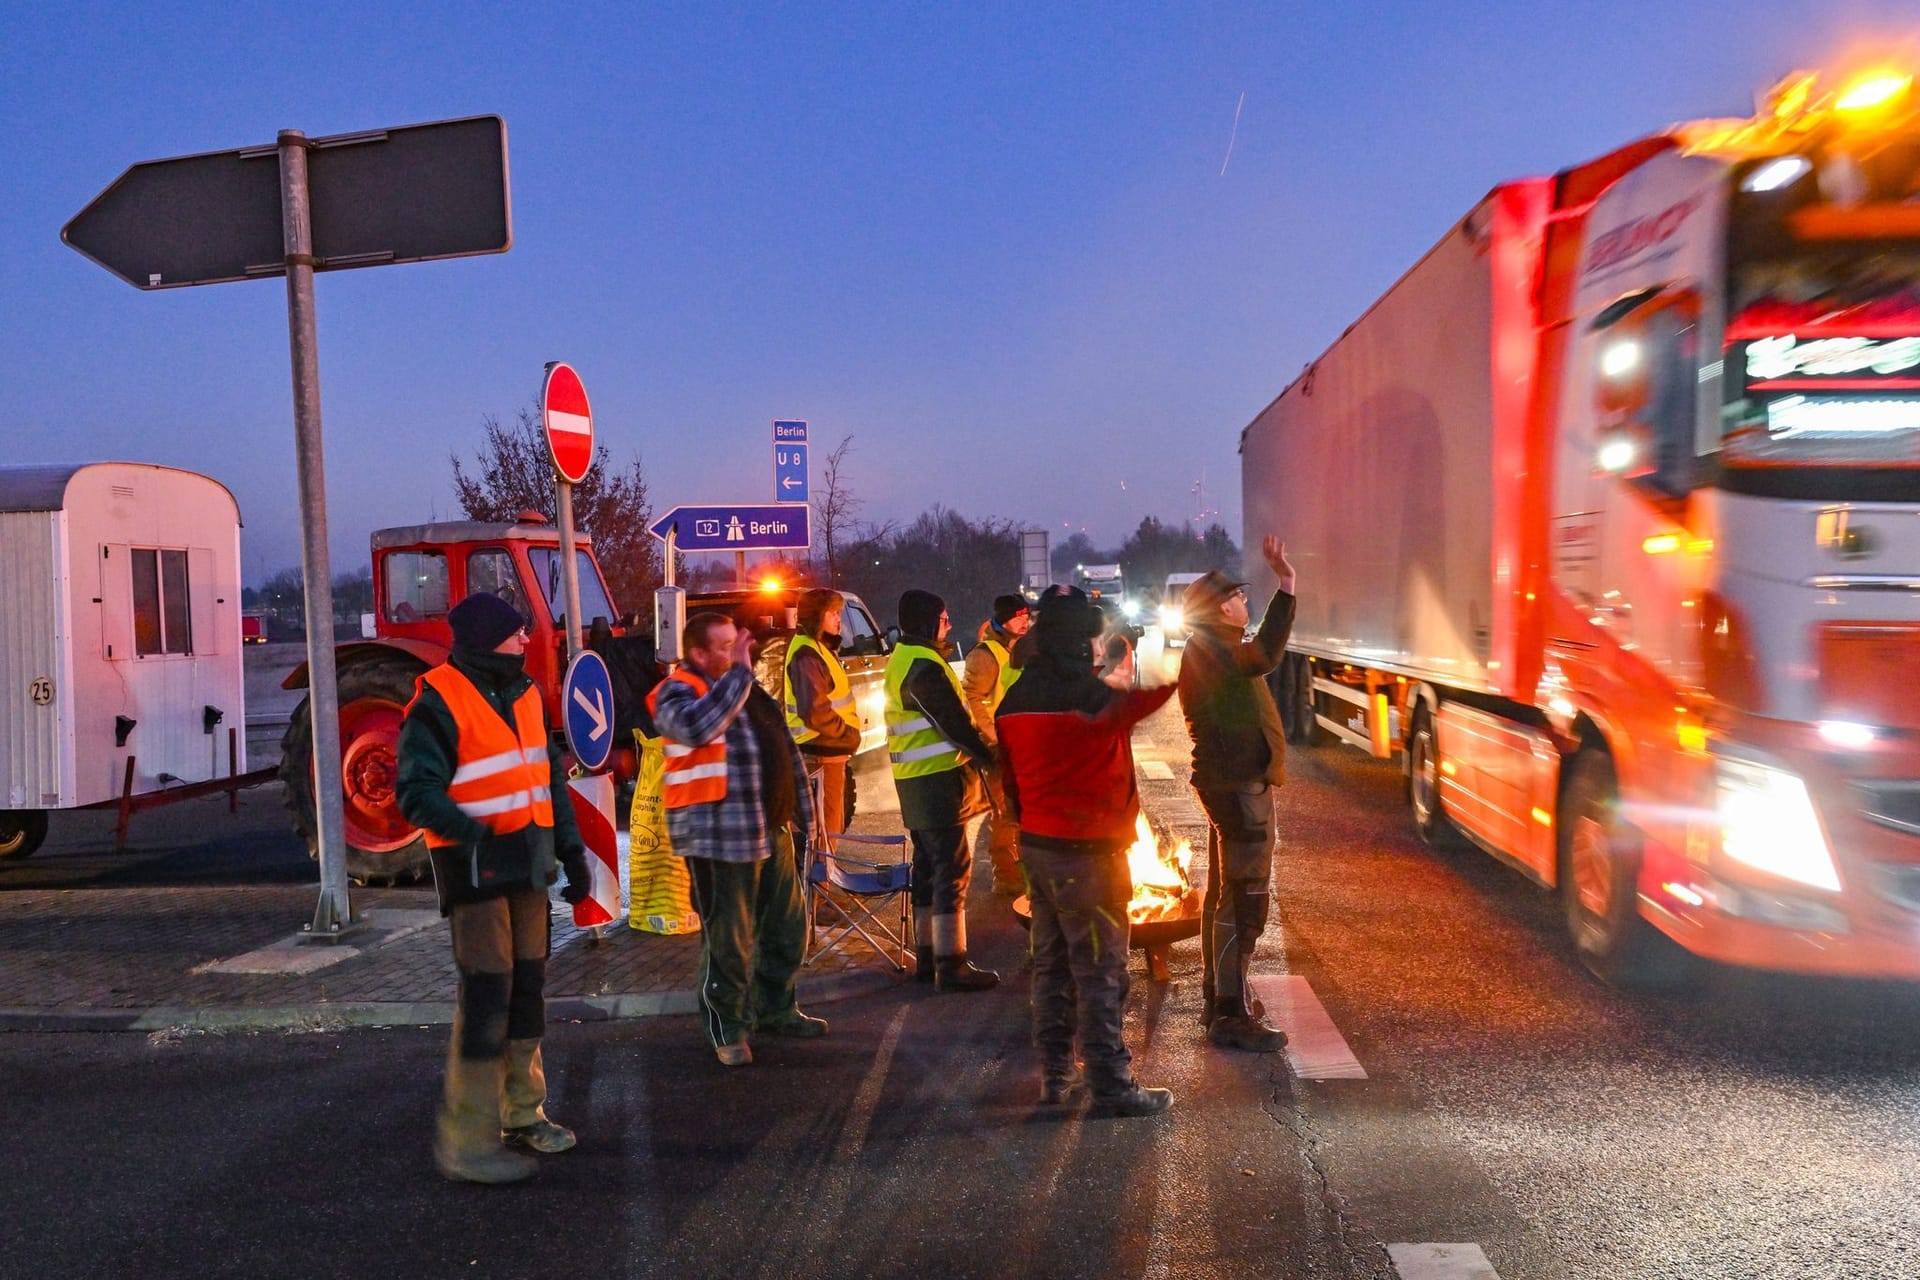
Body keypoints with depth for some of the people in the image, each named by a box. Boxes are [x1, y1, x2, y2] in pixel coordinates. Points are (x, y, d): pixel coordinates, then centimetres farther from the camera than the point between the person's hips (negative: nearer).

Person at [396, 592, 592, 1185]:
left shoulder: (523, 693, 11)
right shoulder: (439, 703, -13)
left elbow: (549, 776, 18)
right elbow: (417, 791, -18)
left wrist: (572, 851, 13)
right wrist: (475, 832, -32)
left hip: (526, 866, 8)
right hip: (475, 868, -8)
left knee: (527, 986, 14)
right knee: (485, 993, -10)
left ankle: (521, 1113, 28)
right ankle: (466, 1140, -2)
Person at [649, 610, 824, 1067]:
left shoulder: (752, 692, 16)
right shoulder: (678, 692, -8)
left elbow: (787, 753, 22)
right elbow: (698, 725, -32)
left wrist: (800, 810, 16)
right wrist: (738, 671, -24)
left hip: (772, 834, 8)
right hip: (719, 839, -8)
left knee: (787, 929, 17)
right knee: (728, 942, 0)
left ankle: (777, 1010, 34)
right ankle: (727, 1030, 16)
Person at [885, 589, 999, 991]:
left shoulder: (902, 660, 16)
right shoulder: (923, 665, -17)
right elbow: (954, 722, -20)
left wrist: (976, 753, 14)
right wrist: (988, 757, -11)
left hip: (917, 779, 10)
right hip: (939, 780, -10)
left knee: (929, 867, 15)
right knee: (952, 870, -7)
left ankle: (927, 957, 23)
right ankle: (951, 966, -4)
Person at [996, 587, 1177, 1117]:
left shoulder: (1016, 700, 5)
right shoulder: (1089, 698, -20)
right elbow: (1149, 694, -12)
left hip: (1037, 847, 8)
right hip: (1087, 853, -8)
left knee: (1052, 963, 16)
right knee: (1100, 970, 0)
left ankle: (1056, 1074, 23)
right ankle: (1112, 1084, 6)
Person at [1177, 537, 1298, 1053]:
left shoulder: (1207, 648, 13)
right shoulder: (1212, 648, -20)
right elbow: (1262, 656, -41)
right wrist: (1285, 585, -42)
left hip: (1229, 781, 11)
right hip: (1241, 784, -11)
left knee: (1224, 891, 20)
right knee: (1243, 897, -9)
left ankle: (1218, 994, 32)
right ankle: (1231, 1015, -6)